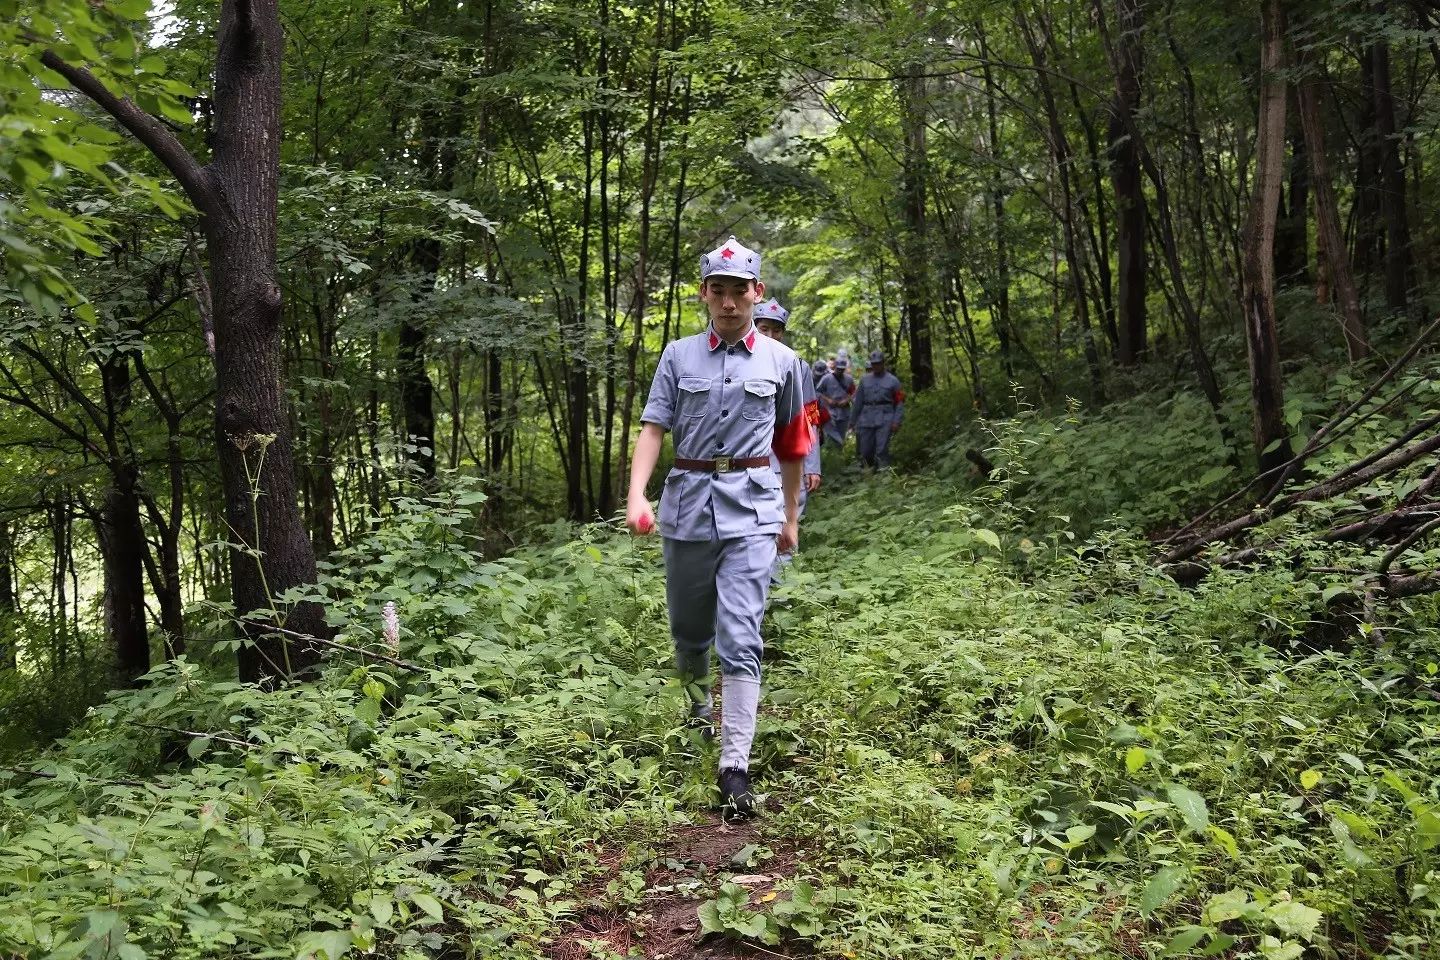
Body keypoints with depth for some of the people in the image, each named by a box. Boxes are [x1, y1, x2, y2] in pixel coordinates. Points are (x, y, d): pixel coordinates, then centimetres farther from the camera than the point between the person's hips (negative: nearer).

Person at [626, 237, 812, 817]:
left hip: (751, 508, -2)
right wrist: (636, 495, -17)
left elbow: (792, 445, 14)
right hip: (688, 502, 2)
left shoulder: (781, 362, 6)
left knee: (739, 636, -10)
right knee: (689, 627, 14)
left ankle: (735, 767, -8)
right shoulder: (679, 356, 6)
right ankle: (697, 706, 44)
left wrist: (791, 518, 18)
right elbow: (654, 427, -1)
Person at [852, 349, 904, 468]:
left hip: (885, 419, -3)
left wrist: (896, 421, -7)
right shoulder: (864, 380, 14)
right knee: (865, 451, 3)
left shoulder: (893, 381, 5)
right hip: (866, 419, 3)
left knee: (882, 451, -12)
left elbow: (900, 403, 3)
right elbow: (858, 402, 16)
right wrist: (854, 420, 14)